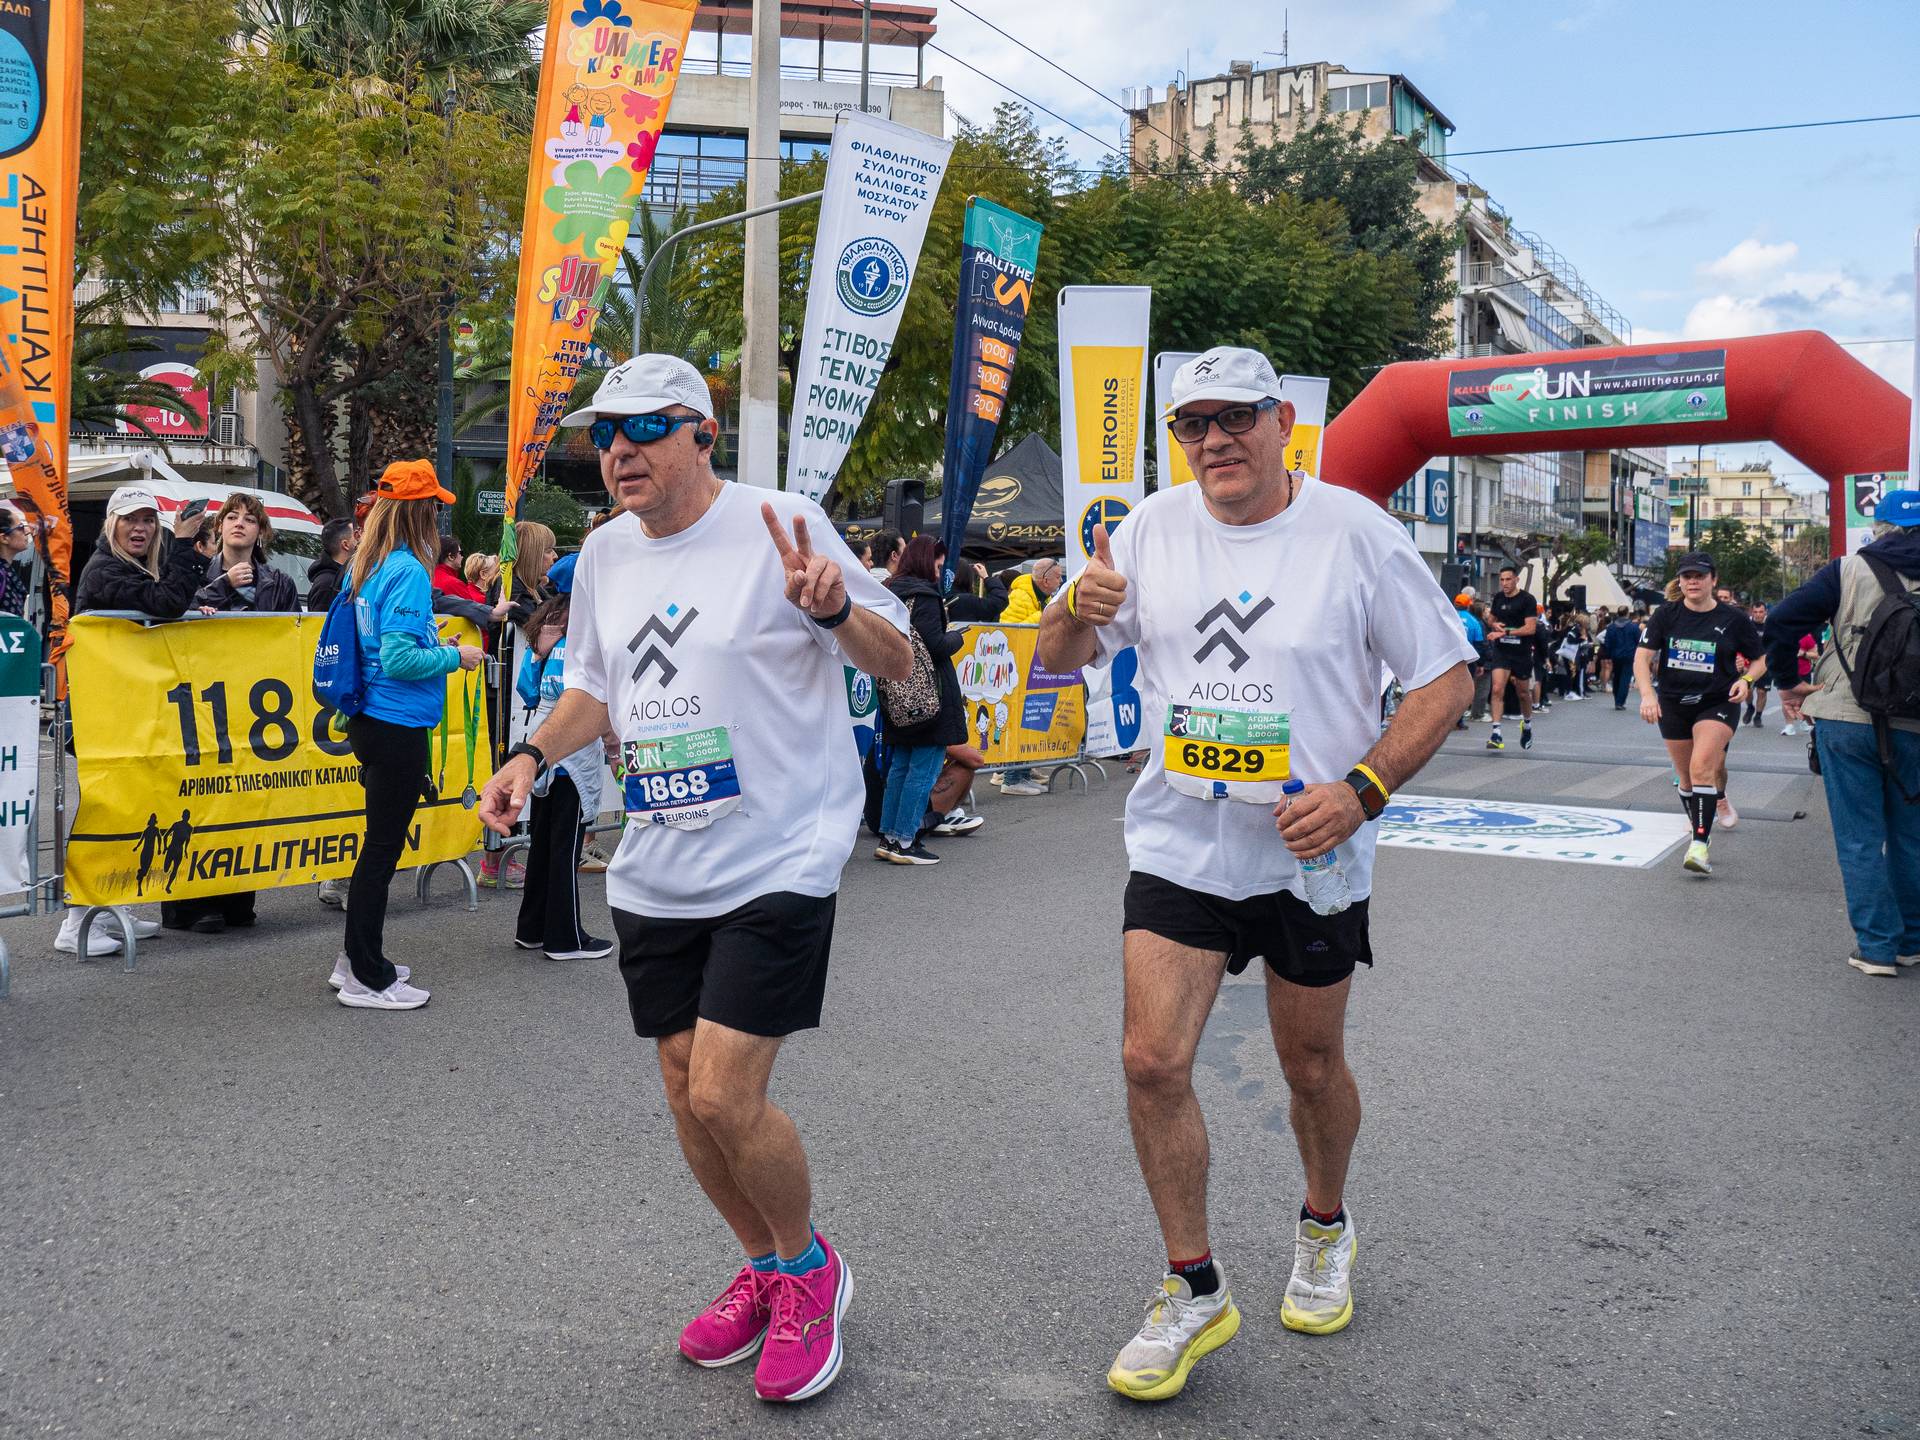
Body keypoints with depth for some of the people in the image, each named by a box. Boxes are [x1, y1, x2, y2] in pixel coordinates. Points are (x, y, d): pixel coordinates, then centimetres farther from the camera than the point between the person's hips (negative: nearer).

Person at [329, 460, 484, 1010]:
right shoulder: (408, 571, -17)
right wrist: (455, 657, -10)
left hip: (369, 719, 9)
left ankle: (358, 959, 28)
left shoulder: (365, 566, 10)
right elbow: (397, 660, -23)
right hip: (399, 726, -9)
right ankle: (367, 980, 9)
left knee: (381, 843, 18)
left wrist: (430, 644, 15)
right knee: (383, 847, -1)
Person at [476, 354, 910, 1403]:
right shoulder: (604, 553, 10)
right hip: (654, 873, 7)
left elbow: (897, 662, -8)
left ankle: (807, 1267, 19)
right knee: (687, 1092, 13)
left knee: (726, 1094, -11)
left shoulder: (779, 525, -10)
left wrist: (832, 608, -28)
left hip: (777, 863, -7)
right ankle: (763, 1269, 37)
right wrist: (532, 754, 7)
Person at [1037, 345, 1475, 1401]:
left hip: (1311, 853, -2)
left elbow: (1447, 678, -4)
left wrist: (1361, 790, -18)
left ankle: (1325, 1230, 43)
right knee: (1152, 1060, -6)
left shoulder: (1354, 530, -7)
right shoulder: (1151, 530, 2)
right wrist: (1079, 610, -16)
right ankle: (1194, 1291, 13)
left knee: (1312, 1067, 12)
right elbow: (1057, 662, 8)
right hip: (1179, 842, 2)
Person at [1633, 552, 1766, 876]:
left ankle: (1700, 845, -23)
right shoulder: (1667, 614, 0)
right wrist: (1647, 694, -20)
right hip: (1673, 704, 3)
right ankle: (1697, 827, 35)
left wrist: (1746, 679, -14)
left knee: (1702, 767, -23)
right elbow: (1642, 657, -4)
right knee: (1686, 776, 12)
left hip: (1718, 704, -3)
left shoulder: (1734, 618, -3)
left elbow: (1760, 659, 8)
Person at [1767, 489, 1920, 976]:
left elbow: (1782, 621, -10)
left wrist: (1789, 682, 2)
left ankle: (1876, 946, 6)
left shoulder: (1849, 570, -2)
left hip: (1846, 721, -2)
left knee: (1860, 839, 5)